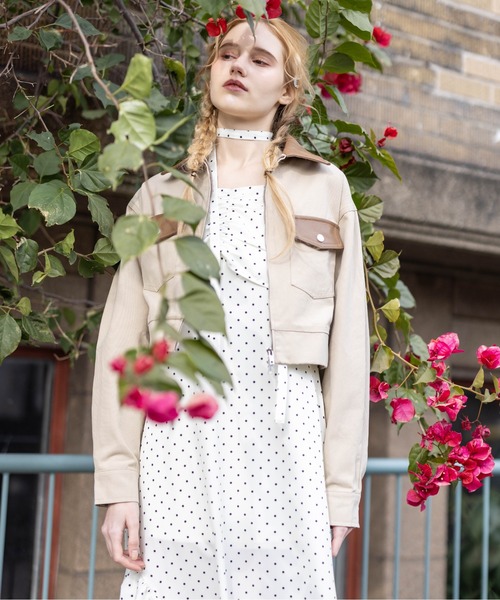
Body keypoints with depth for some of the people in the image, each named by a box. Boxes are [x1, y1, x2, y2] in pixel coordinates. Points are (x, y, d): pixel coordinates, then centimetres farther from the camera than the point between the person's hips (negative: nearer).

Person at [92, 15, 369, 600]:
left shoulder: (325, 190, 12)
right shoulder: (160, 196, 14)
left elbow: (346, 342, 7)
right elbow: (122, 343, 8)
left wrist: (341, 485, 0)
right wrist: (118, 481, -2)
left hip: (285, 440, 0)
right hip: (179, 437, 1)